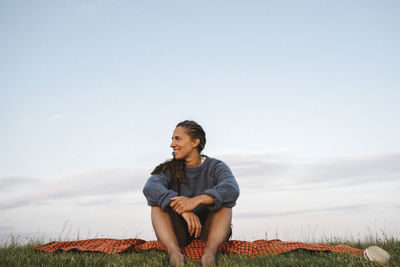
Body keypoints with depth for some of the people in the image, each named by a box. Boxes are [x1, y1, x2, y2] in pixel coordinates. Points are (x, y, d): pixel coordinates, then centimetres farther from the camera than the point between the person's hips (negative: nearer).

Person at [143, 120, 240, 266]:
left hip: (209, 232, -1)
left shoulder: (216, 167, -1)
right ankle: (174, 252, -44)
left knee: (223, 201, -23)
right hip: (177, 235, 2)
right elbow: (150, 188, -20)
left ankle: (210, 252, -47)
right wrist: (183, 210, -36)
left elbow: (232, 189, -24)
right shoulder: (170, 169, 3)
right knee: (158, 201, -19)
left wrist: (196, 201, -40)